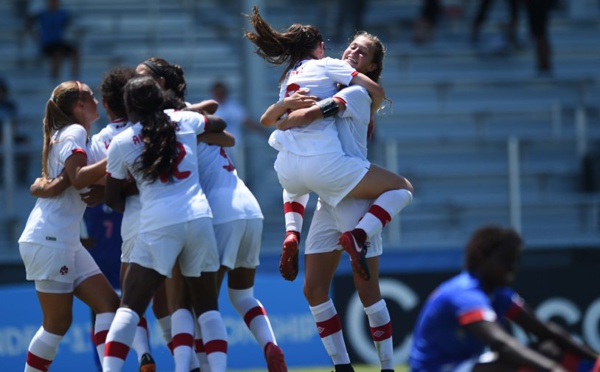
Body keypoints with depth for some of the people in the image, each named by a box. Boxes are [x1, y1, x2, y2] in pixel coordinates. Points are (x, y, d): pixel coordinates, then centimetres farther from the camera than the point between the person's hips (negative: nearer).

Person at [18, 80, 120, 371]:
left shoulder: (64, 135, 19)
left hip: (65, 242, 10)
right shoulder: (74, 132, -9)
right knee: (58, 322, -5)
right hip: (49, 240, -10)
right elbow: (78, 178, -24)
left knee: (108, 305, -1)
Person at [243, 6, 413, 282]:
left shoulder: (288, 78, 26)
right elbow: (376, 91, 2)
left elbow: (267, 120, 33)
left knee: (295, 186, 46)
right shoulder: (327, 65, 10)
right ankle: (358, 236, -18)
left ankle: (291, 235, 17)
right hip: (323, 163, -6)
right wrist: (368, 117, 19)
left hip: (287, 168, 6)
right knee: (402, 189, 5)